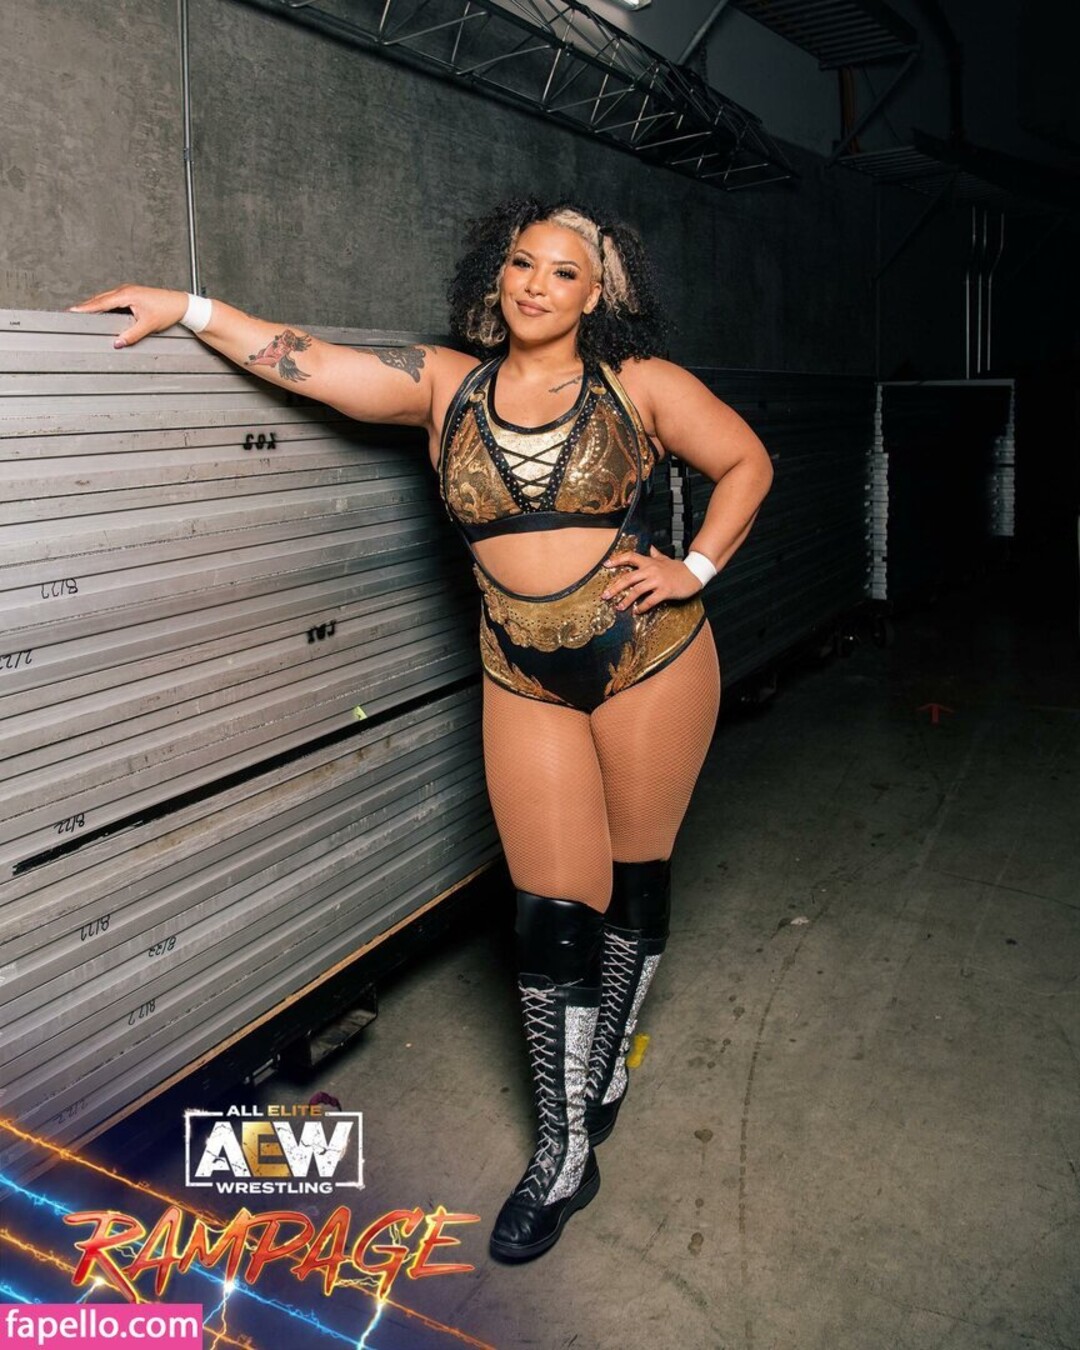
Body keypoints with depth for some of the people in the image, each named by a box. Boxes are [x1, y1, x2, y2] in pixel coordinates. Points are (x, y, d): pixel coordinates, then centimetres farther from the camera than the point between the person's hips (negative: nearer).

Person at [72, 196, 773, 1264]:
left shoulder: (641, 384, -2)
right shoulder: (446, 385, 2)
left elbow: (745, 463, 7)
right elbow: (309, 363, 3)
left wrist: (695, 571, -2)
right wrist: (186, 308, 4)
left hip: (651, 662, 0)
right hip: (525, 683, 1)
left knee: (634, 878, 12)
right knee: (553, 914, 1)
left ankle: (608, 1063, 37)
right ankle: (564, 1153, 16)